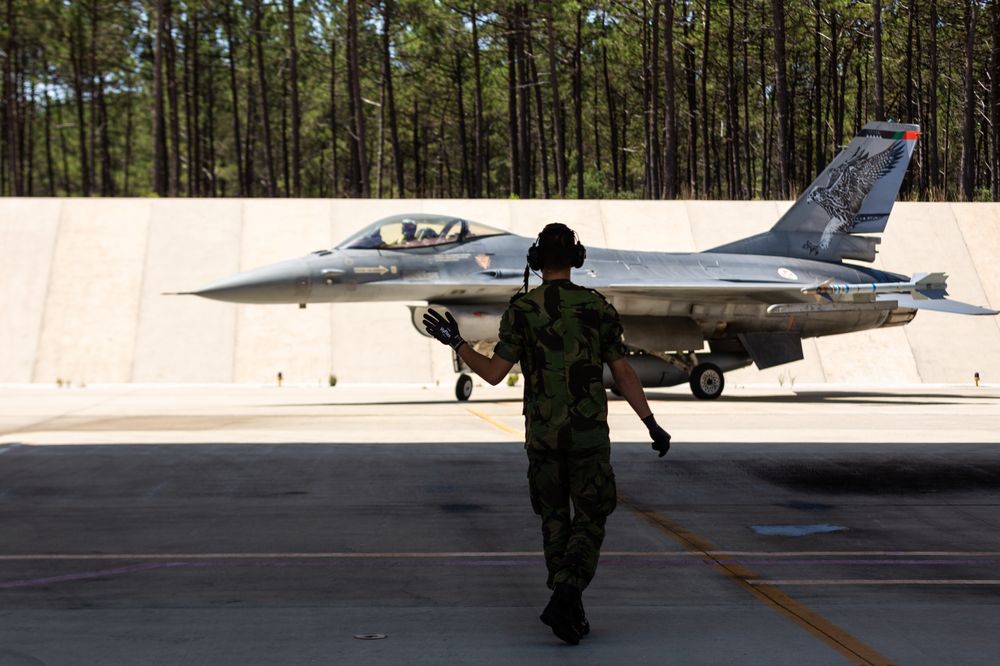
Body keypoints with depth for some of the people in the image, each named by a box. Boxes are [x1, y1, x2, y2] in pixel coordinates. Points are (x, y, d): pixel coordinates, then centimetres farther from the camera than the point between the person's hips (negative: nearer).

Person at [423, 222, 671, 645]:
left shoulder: (521, 309, -5)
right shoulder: (598, 307, -3)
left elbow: (493, 374, -8)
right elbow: (624, 374, -3)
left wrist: (454, 342, 6)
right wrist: (652, 426, 5)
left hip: (542, 433, 1)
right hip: (588, 433, -1)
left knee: (555, 520, 17)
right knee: (589, 522, 4)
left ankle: (573, 614, 15)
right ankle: (562, 601, -17)